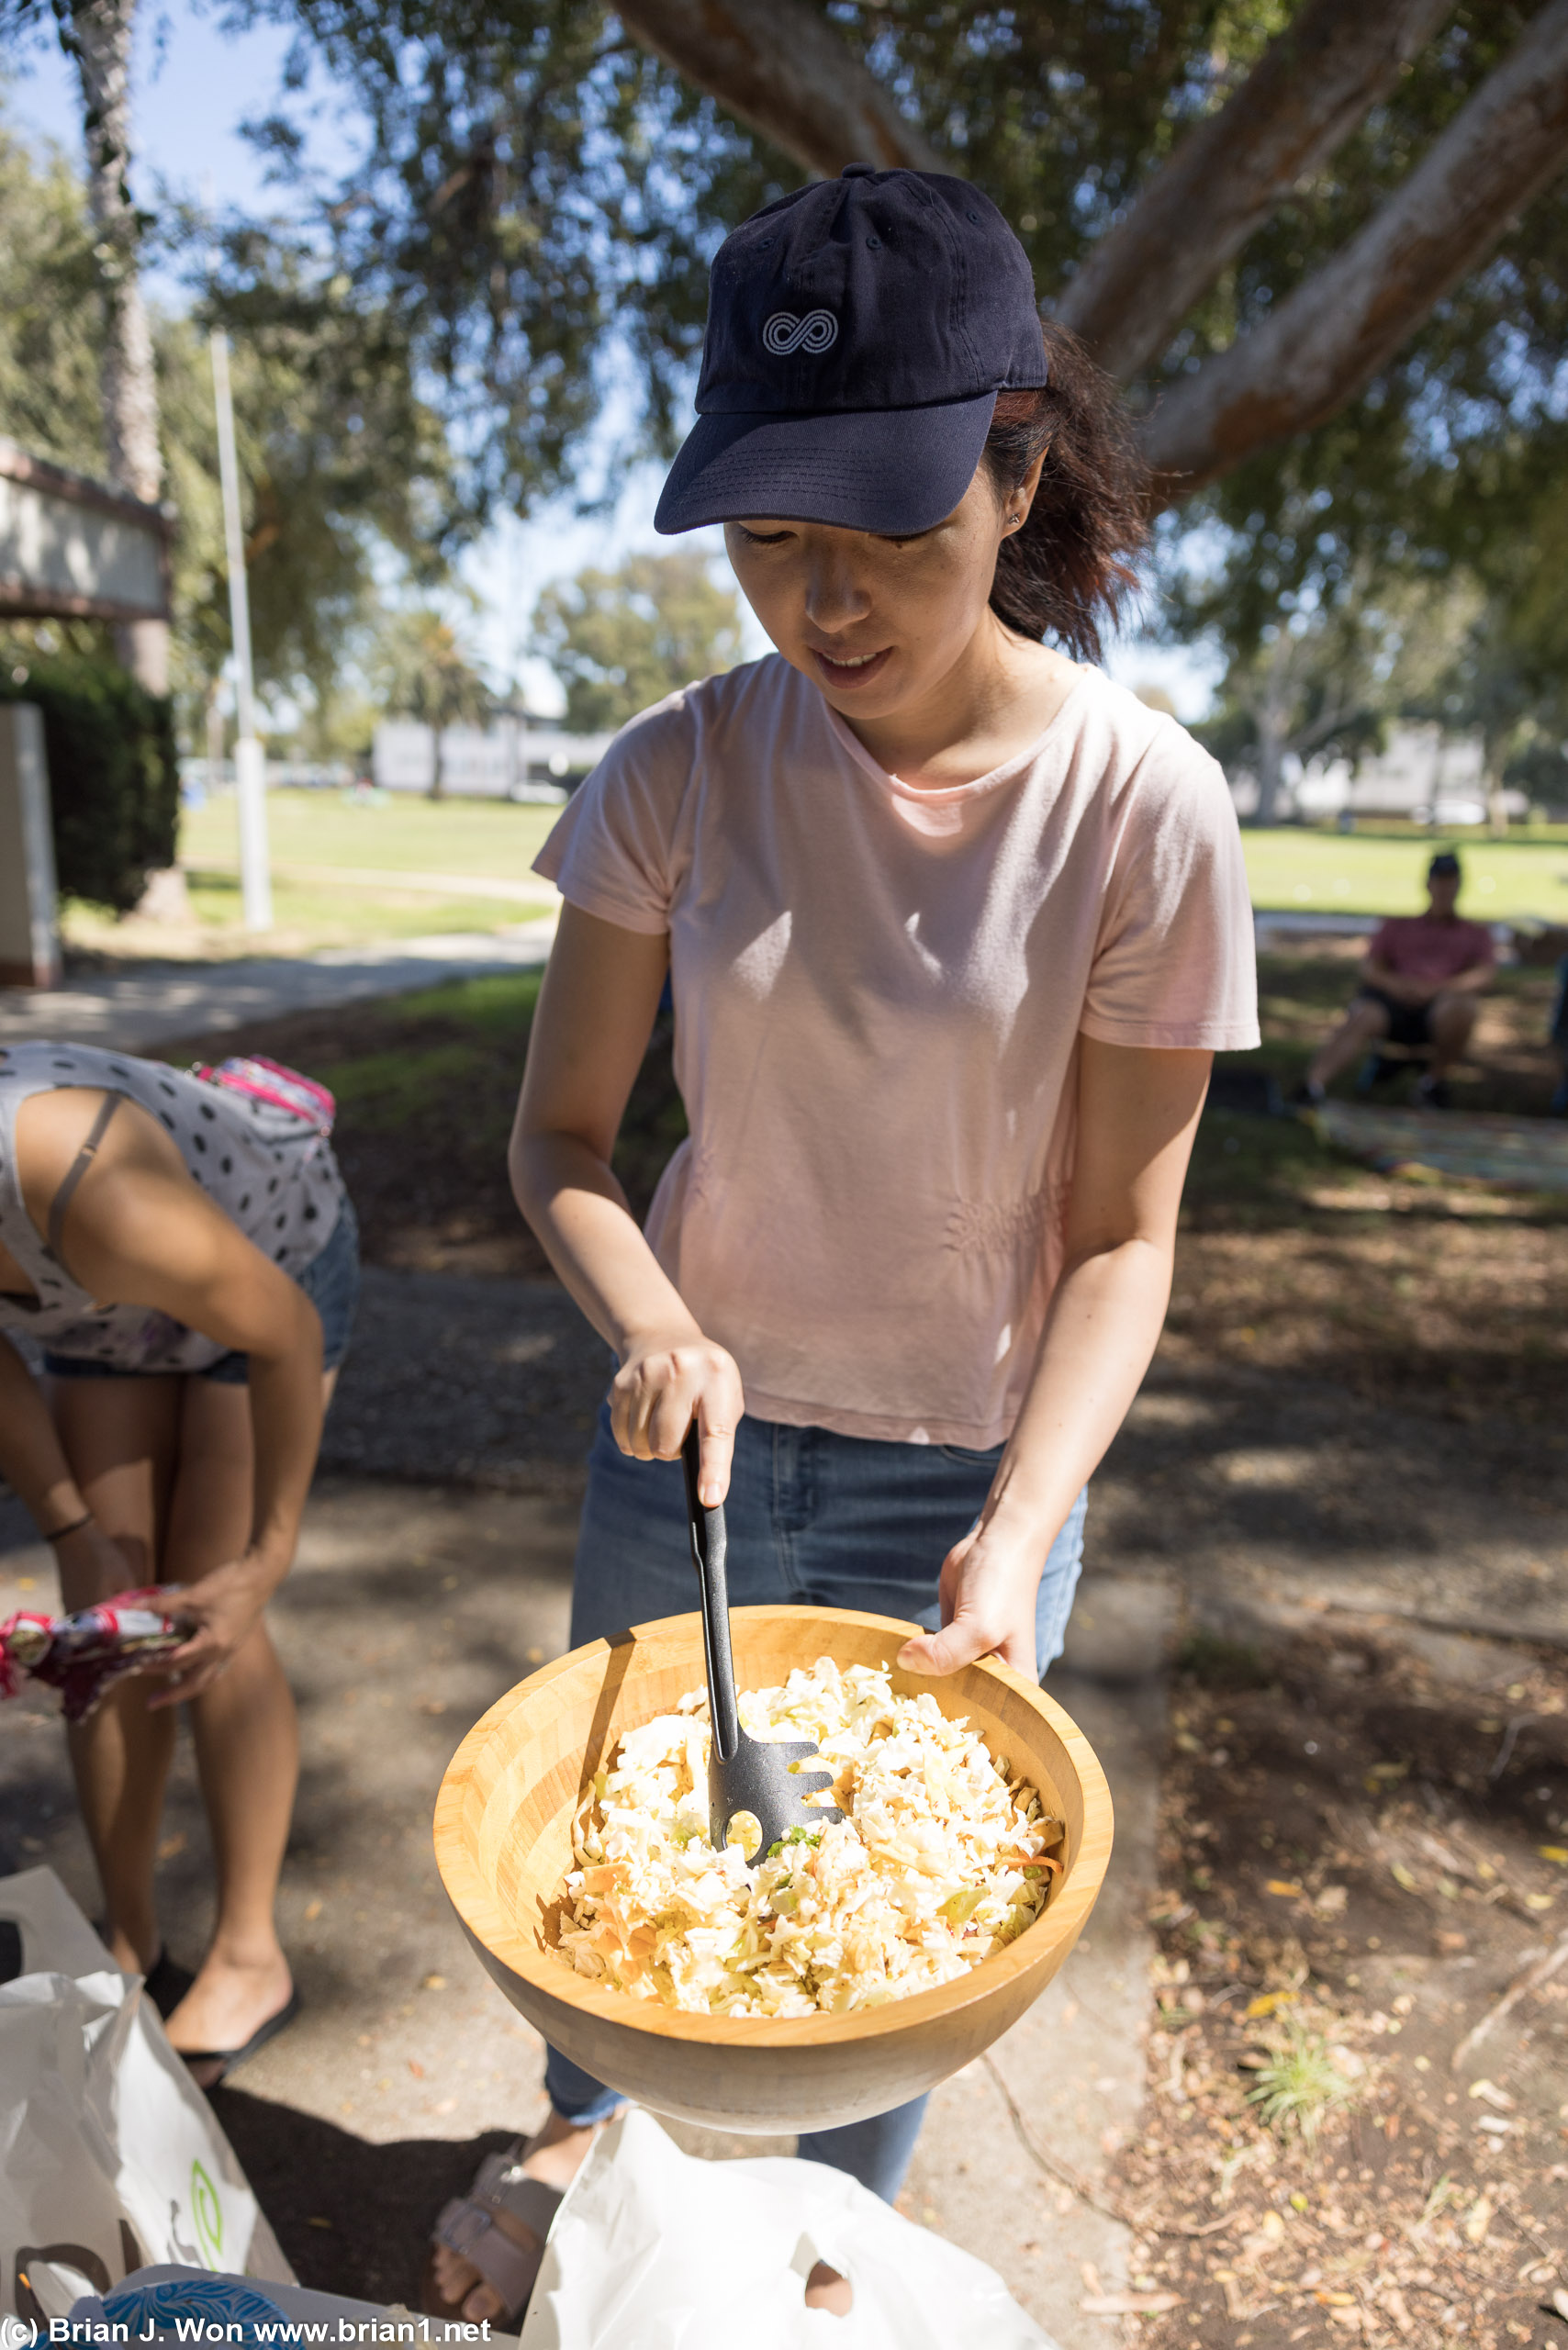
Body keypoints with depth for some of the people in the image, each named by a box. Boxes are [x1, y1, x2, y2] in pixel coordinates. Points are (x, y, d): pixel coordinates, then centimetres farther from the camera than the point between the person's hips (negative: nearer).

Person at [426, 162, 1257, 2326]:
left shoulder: (1140, 805, -17)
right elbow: (559, 1136, -5)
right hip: (693, 1426, 2)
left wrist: (1023, 1527, -23)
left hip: (966, 1473, -1)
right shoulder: (681, 774, -11)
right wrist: (650, 1326, -24)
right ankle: (592, 2125, 57)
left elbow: (1122, 1236, -11)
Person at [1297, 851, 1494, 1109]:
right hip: (1394, 1000, 0)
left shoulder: (1476, 933, 27)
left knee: (1458, 1005, -36)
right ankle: (1312, 1086, -53)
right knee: (1363, 1017, -34)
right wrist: (1394, 984, -8)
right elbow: (1369, 969, 16)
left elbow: (1481, 976, 7)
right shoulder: (1397, 926, 30)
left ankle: (1435, 1078, -12)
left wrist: (1435, 988, -13)